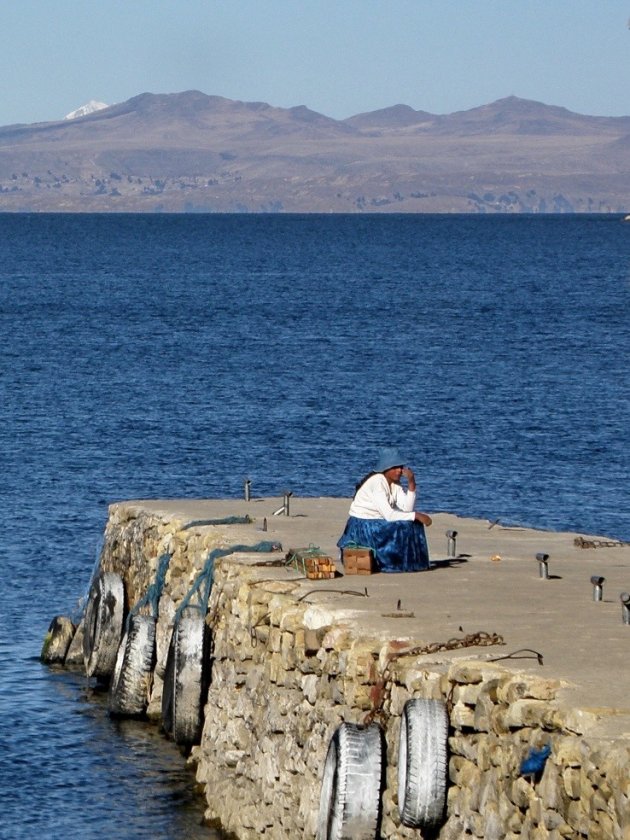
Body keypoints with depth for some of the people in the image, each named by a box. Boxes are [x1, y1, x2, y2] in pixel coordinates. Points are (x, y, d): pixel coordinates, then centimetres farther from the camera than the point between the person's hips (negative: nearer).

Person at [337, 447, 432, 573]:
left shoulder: (395, 483, 2)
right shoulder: (377, 482, -23)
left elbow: (407, 509, -9)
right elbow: (388, 515, -29)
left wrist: (411, 482, -16)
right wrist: (416, 515, -26)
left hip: (378, 524, 9)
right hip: (362, 527, -9)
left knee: (413, 524, 2)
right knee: (403, 528, -21)